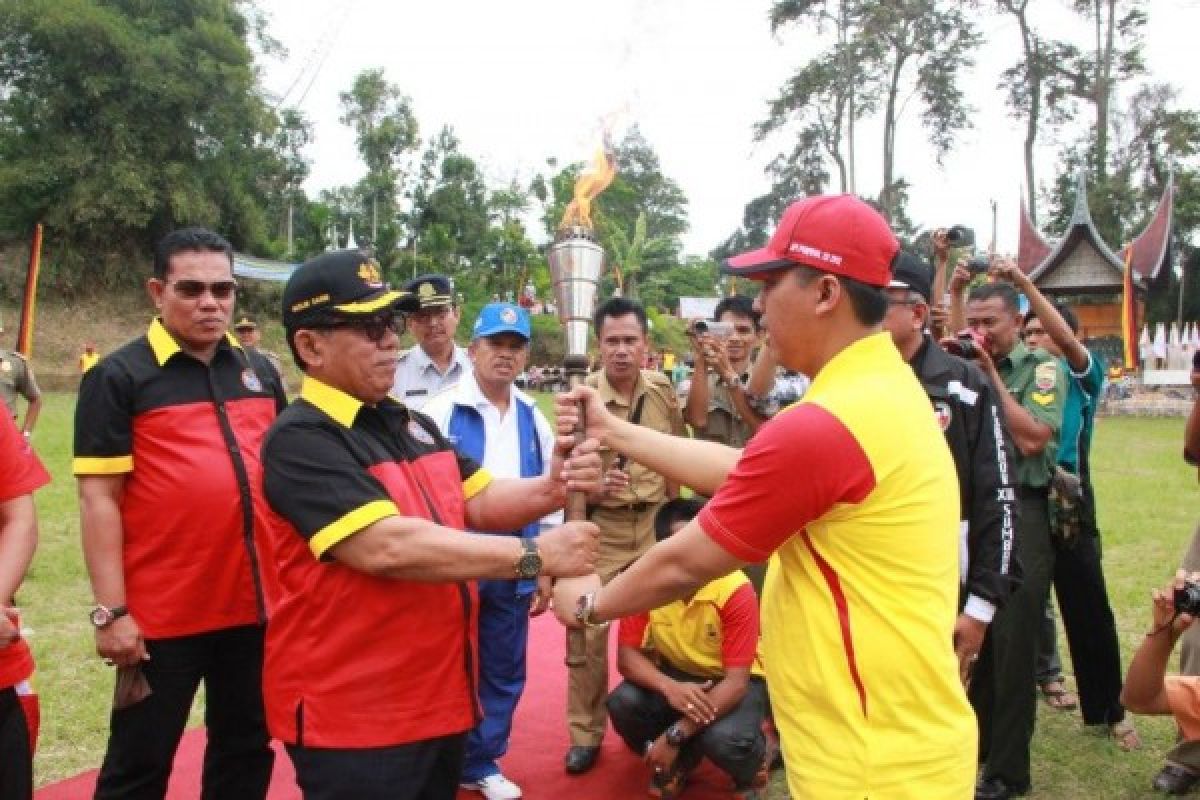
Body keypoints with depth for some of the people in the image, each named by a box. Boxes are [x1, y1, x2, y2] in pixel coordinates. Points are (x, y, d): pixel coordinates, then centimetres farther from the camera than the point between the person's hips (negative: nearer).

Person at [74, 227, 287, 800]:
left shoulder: (260, 372, 8)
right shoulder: (120, 376, -7)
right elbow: (99, 499, -10)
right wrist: (110, 611, -14)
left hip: (255, 601, 5)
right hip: (163, 613, -4)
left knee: (247, 751, 18)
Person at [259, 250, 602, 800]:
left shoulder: (414, 424, 8)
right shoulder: (301, 439, -19)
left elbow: (480, 502, 4)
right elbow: (387, 547, -30)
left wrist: (551, 488, -17)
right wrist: (534, 556, -28)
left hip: (440, 695, 8)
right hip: (351, 716, -7)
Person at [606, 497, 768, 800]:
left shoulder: (736, 590, -27)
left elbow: (736, 681, -25)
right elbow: (627, 656, -14)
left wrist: (675, 735, -30)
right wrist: (669, 687, -36)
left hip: (733, 681, -3)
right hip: (676, 676, 4)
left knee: (724, 739, -34)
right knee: (623, 703, -25)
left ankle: (752, 762, 5)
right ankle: (679, 763, 6)